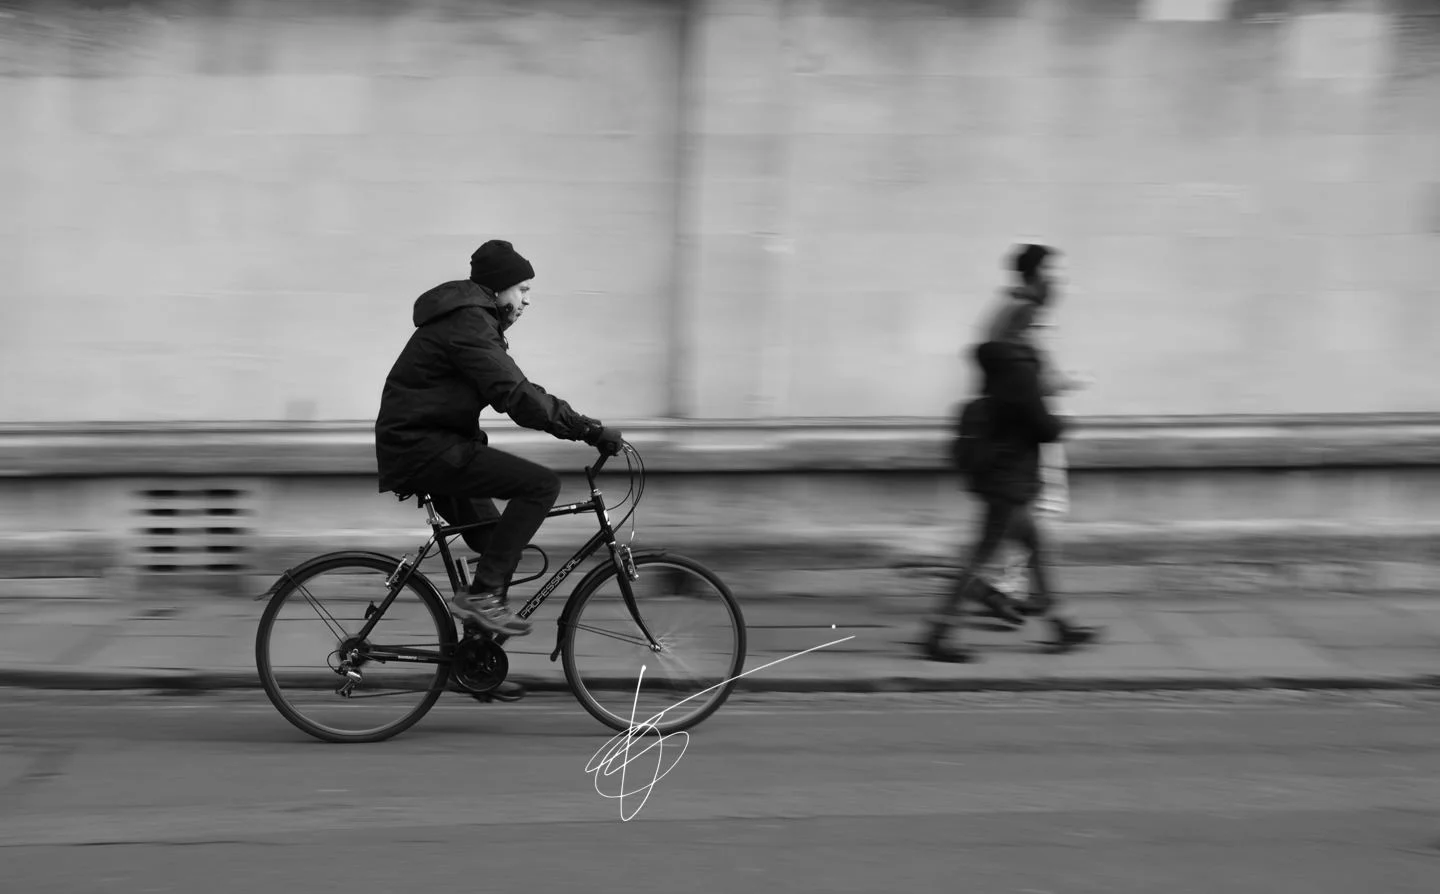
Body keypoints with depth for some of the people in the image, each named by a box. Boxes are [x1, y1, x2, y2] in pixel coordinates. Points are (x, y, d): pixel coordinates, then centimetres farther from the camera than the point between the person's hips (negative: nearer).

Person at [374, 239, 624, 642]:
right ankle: (483, 593, -16)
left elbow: (512, 391, 22)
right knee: (541, 484, -18)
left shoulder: (470, 318, 19)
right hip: (421, 446, -11)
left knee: (497, 543, 17)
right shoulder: (468, 323, -15)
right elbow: (516, 397, -25)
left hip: (416, 445, 11)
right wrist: (590, 430, -24)